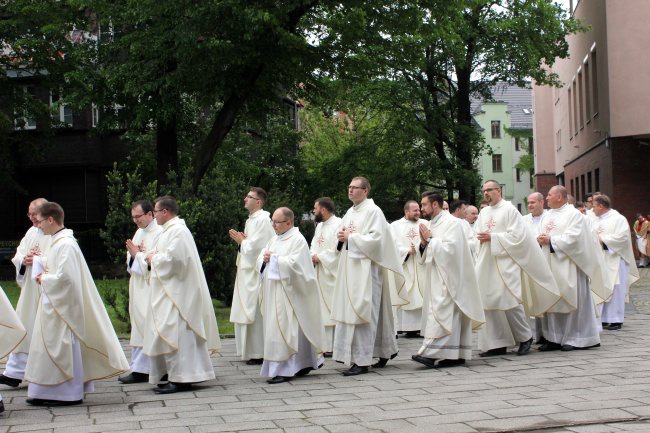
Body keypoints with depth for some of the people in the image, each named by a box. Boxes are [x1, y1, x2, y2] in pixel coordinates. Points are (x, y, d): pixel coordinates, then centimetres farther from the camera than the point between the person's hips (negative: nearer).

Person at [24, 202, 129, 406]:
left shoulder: (65, 245, -19)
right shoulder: (58, 242, 12)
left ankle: (67, 392, 6)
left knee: (61, 346, -3)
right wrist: (46, 274, 6)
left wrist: (44, 279, -9)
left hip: (62, 304, -10)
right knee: (53, 346, 13)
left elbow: (64, 277, -24)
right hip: (56, 303, 10)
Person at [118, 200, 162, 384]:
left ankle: (140, 370, -5)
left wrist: (137, 254, -8)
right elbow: (130, 261, 19)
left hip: (150, 288, -9)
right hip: (137, 286, 9)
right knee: (138, 327, 10)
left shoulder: (159, 233, -12)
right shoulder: (139, 232, 16)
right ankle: (138, 368, 16)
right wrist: (133, 253, -2)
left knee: (146, 327, -7)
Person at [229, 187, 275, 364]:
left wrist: (242, 240, -4)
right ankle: (249, 350, 18)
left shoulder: (263, 219, -13)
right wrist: (242, 239, 5)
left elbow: (256, 245, -20)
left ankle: (259, 353, -1)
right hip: (246, 270, 10)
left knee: (255, 312, -6)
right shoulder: (251, 219, 17)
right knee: (246, 312, 12)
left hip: (256, 272, -10)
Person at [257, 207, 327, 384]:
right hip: (273, 293, 9)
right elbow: (261, 257, 16)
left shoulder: (297, 240, -9)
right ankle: (304, 363, 19)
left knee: (285, 328, -10)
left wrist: (274, 258, -12)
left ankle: (285, 369, -7)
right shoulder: (275, 239, 16)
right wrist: (264, 258, -6)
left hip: (288, 294, -9)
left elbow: (294, 263, -20)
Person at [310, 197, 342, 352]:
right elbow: (314, 245, 19)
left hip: (332, 273, -9)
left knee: (333, 309, -7)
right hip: (319, 274, 9)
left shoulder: (339, 224, -11)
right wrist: (313, 255, -2)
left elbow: (338, 249, -19)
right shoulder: (319, 225, 19)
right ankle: (325, 344, 15)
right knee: (322, 310, 9)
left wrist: (320, 257, -12)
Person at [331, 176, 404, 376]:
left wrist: (350, 237, -13)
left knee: (362, 313, -9)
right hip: (350, 268, 9)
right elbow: (342, 233, 22)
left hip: (365, 268, -9)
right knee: (349, 312, 11)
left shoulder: (373, 211, -9)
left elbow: (375, 239, -18)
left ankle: (361, 361, -6)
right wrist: (341, 237, -1)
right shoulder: (350, 212, 16)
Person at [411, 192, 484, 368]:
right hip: (436, 277, 9)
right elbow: (426, 255, 19)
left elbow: (450, 248, -20)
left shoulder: (452, 223, -9)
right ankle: (456, 354, 9)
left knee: (440, 311, -14)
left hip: (448, 277, -8)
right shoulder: (431, 224, 15)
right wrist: (424, 243, -1)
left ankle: (431, 353, -18)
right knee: (451, 315, 8)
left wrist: (430, 239, -12)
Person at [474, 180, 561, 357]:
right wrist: (479, 237, -5)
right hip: (486, 263, 6)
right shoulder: (483, 213, 16)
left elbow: (516, 235, -11)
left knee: (509, 300, -10)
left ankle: (525, 337, 8)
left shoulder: (509, 209, -3)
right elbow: (475, 234, 18)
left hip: (505, 261, -6)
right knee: (488, 301, 1)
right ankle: (497, 343, 6)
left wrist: (492, 237, -13)